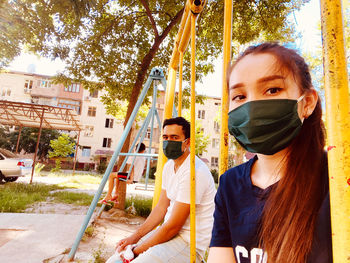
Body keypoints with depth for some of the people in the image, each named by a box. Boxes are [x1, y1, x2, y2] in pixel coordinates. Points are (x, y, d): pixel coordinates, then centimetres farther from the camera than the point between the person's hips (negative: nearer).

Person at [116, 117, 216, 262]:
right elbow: (161, 207, 9)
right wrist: (135, 237, 2)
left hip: (191, 243, -8)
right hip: (171, 232, 8)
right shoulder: (169, 165, 5)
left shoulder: (193, 171, -24)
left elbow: (173, 226, -21)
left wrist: (137, 251, -12)